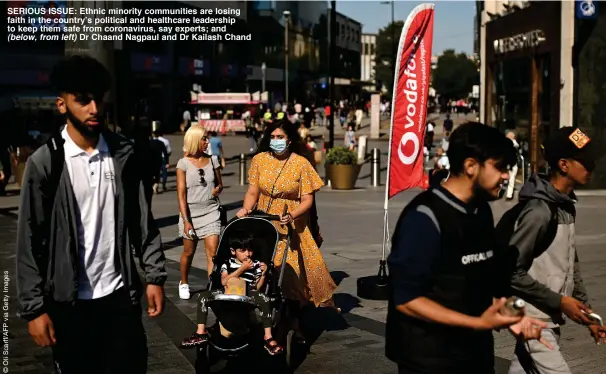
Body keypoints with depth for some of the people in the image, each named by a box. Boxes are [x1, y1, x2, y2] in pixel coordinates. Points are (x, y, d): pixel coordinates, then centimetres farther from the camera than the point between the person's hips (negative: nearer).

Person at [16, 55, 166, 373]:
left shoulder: (122, 154, 1)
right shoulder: (44, 163, -8)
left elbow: (142, 221, 6)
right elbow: (30, 241, -7)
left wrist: (154, 275, 1)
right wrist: (34, 307, -9)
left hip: (120, 293, 2)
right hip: (69, 301, -2)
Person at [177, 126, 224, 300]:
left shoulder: (212, 160, 5)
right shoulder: (183, 163, -5)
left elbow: (220, 184, 19)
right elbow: (181, 193, -9)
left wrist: (217, 189, -6)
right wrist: (186, 220, -15)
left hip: (211, 212, 2)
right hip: (191, 213, -2)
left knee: (212, 251, -10)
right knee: (189, 252, 11)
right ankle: (183, 283, 34)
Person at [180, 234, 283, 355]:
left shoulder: (256, 265, 11)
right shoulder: (227, 264, 11)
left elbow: (257, 287, 9)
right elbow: (224, 282, -7)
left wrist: (263, 274, -7)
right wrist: (242, 268, -9)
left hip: (248, 296, -1)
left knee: (263, 298, -33)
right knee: (203, 296, -15)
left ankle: (268, 337, -30)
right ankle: (201, 333, -8)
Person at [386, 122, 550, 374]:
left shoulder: (481, 211, 6)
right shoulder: (425, 217, -19)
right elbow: (406, 299, -21)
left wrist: (507, 316, 1)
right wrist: (478, 323, -24)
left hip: (478, 353, 8)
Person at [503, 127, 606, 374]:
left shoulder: (565, 206, 8)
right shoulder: (540, 210, -21)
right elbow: (512, 271, -21)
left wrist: (585, 310, 13)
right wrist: (560, 301, -17)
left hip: (550, 319, 9)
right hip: (533, 320, -9)